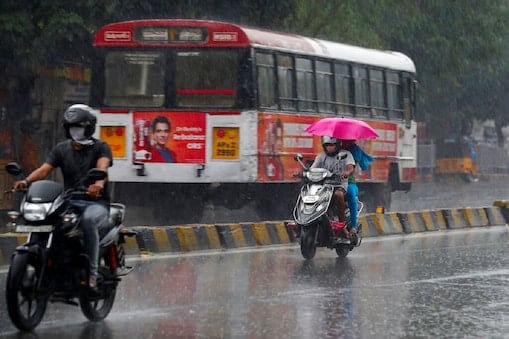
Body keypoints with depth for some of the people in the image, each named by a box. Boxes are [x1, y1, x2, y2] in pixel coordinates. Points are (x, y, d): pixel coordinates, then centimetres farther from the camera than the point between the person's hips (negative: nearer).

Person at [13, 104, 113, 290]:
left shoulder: (100, 147, 2)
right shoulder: (62, 149, 14)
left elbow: (103, 166, -21)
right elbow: (45, 169, -1)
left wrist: (99, 183, -45)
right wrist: (26, 181, -23)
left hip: (96, 202, -4)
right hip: (69, 202, 4)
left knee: (88, 219, -39)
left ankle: (92, 273, -34)